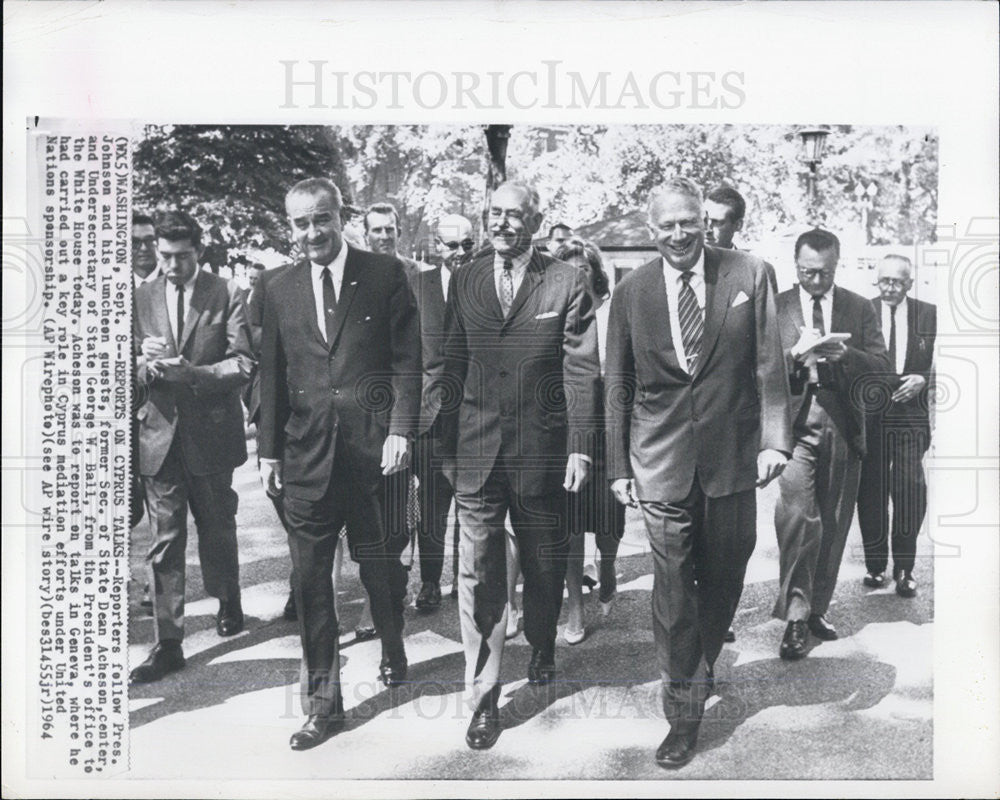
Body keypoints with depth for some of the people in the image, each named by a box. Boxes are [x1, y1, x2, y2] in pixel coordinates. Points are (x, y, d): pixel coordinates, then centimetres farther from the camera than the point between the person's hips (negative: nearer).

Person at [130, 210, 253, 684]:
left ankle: (228, 604, 40)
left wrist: (191, 373, -22)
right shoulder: (141, 299, 5)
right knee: (164, 542, 1)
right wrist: (145, 363, -17)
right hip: (159, 433, 2)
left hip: (211, 432, -1)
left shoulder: (225, 296, -3)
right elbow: (133, 371, 6)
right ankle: (168, 642, 9)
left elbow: (242, 364, -9)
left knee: (217, 528, 15)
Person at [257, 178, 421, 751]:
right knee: (311, 584, 4)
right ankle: (324, 704, 17)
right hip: (307, 458, 3)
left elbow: (407, 361, -2)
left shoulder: (385, 275, 0)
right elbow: (273, 377, 12)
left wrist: (401, 431, -11)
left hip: (374, 450, -2)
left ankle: (393, 651, 40)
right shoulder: (280, 291, 10)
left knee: (381, 569, 10)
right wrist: (270, 451, 10)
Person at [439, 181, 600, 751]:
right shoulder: (464, 281, 7)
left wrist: (579, 446, -8)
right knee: (479, 574, 1)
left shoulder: (566, 283, -3)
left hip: (542, 448, -1)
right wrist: (448, 446, 5)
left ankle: (543, 651, 43)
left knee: (545, 564, 15)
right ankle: (484, 699, 11)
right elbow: (454, 367, 9)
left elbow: (581, 370, -3)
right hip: (477, 450, 2)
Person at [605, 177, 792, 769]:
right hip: (662, 461, 0)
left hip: (733, 455, 1)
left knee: (724, 575, 14)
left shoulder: (749, 275, 0)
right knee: (673, 587, 2)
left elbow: (770, 365, 0)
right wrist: (619, 466, 3)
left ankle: (701, 668, 41)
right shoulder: (631, 292, 2)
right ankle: (685, 709, 15)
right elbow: (618, 386, 5)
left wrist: (774, 438, -8)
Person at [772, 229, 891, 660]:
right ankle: (795, 613, -10)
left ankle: (817, 608, 24)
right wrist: (796, 353, -19)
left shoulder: (860, 308, 10)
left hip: (843, 426, 3)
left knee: (834, 524, 9)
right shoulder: (774, 307, 4)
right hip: (795, 422, -3)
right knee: (797, 513, -18)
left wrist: (843, 354, -16)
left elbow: (881, 364, 2)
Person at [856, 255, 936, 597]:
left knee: (911, 488, -6)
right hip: (870, 412, 0)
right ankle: (875, 563, 17)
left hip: (911, 417, 0)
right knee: (871, 489, 3)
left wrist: (924, 379, -8)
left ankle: (904, 567, 6)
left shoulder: (929, 315, 8)